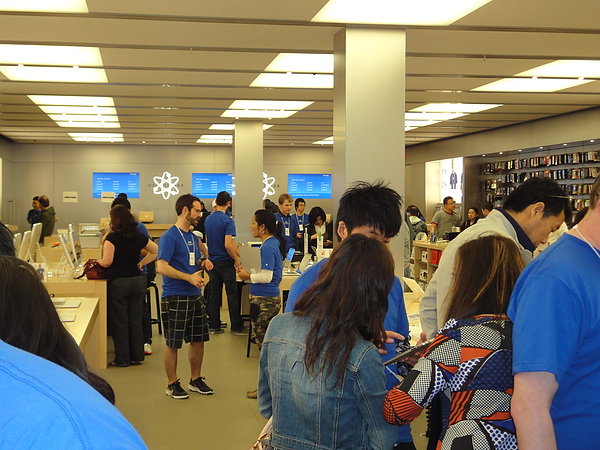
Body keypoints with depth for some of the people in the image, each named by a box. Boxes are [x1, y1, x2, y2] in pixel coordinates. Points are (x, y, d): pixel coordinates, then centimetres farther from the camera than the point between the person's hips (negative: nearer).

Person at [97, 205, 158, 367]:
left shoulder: (112, 237, -12)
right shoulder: (139, 237, 4)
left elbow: (107, 262, -18)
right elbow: (156, 251, 13)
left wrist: (98, 262, 2)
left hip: (118, 282, -5)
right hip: (137, 281, 5)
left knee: (119, 322, 4)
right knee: (136, 321, 12)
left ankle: (122, 359, 11)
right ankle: (137, 356, 19)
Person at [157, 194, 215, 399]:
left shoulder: (193, 237, 13)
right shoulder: (170, 236, -13)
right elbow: (162, 267, -21)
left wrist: (203, 264, 3)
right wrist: (189, 277, -24)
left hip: (195, 296, 8)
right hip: (175, 297, -8)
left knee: (198, 340, 13)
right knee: (172, 343, 4)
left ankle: (196, 379, 27)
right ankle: (172, 384, 16)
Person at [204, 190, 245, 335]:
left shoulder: (208, 219, 5)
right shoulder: (227, 221, -17)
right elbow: (228, 244, -23)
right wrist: (237, 259, -12)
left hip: (213, 261, 6)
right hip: (225, 262, -6)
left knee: (214, 293, 10)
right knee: (232, 294, 1)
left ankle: (213, 326, 13)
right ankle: (236, 327, 6)